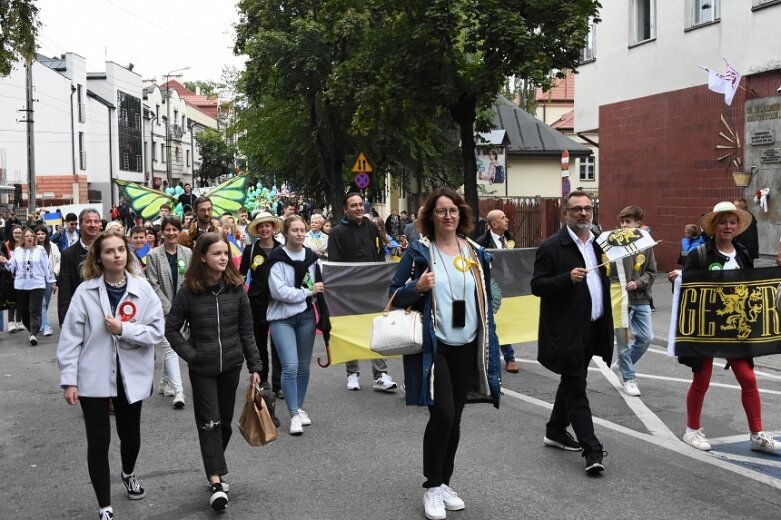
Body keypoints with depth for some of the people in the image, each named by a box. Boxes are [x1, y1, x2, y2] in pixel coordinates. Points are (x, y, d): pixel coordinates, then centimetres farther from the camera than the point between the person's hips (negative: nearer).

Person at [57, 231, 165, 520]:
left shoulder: (142, 288, -5)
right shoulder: (85, 291, -8)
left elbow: (156, 332, -8)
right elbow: (71, 338, -7)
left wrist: (123, 329, -20)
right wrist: (69, 380, -10)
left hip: (132, 376, 2)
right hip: (94, 377, -2)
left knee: (130, 434, 19)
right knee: (99, 442, 0)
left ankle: (128, 474, 51)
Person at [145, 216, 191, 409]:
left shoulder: (187, 253, 4)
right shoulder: (154, 255, -4)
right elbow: (153, 285, -6)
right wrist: (169, 307, -11)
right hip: (162, 309, -3)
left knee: (170, 347, 14)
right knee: (170, 347, -11)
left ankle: (164, 383, 30)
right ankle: (178, 391, -17)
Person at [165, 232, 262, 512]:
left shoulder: (236, 288, -1)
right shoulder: (189, 291, -8)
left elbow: (246, 331, 3)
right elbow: (171, 329, -1)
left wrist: (255, 366, 1)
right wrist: (190, 355, -10)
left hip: (231, 364, 3)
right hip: (202, 368, -3)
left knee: (225, 421, 11)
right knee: (209, 423, -4)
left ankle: (216, 472, 27)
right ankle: (216, 482, -6)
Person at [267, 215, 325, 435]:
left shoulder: (311, 256, 6)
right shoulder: (278, 258, -10)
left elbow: (318, 285, 15)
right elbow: (279, 291, -17)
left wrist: (318, 291, -6)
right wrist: (308, 291, -12)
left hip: (306, 316, 5)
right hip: (282, 318, -5)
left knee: (304, 366, 12)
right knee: (290, 366, -11)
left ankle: (299, 407, 27)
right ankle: (294, 414, -3)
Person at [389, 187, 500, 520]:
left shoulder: (476, 254, 7)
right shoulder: (418, 252, -5)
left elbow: (485, 300, 13)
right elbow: (395, 295, -3)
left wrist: (489, 344, 11)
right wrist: (417, 287, -24)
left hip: (466, 347, 4)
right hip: (433, 346, -4)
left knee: (454, 418, 9)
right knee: (442, 415, -11)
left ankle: (445, 483, 24)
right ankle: (432, 487, 6)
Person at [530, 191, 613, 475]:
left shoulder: (599, 243, 11)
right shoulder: (551, 247, -10)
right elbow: (537, 285, -13)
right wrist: (568, 278, -26)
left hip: (592, 328, 7)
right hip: (566, 331, -7)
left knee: (571, 383, 19)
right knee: (576, 388, -4)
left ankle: (556, 431, 35)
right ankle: (592, 449, -2)